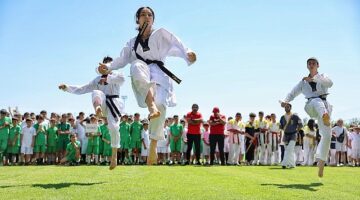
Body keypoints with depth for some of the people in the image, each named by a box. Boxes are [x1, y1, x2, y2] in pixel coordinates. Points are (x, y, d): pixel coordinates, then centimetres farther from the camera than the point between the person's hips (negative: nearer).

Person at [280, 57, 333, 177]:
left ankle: (321, 164, 4)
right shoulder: (304, 81, 20)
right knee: (317, 101, -38)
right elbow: (293, 93, 14)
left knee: (326, 135, -8)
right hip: (311, 107, 0)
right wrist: (286, 101, -8)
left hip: (324, 106, 0)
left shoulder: (322, 77, 15)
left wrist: (314, 78, -23)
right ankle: (325, 116, -74)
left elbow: (329, 83, -8)